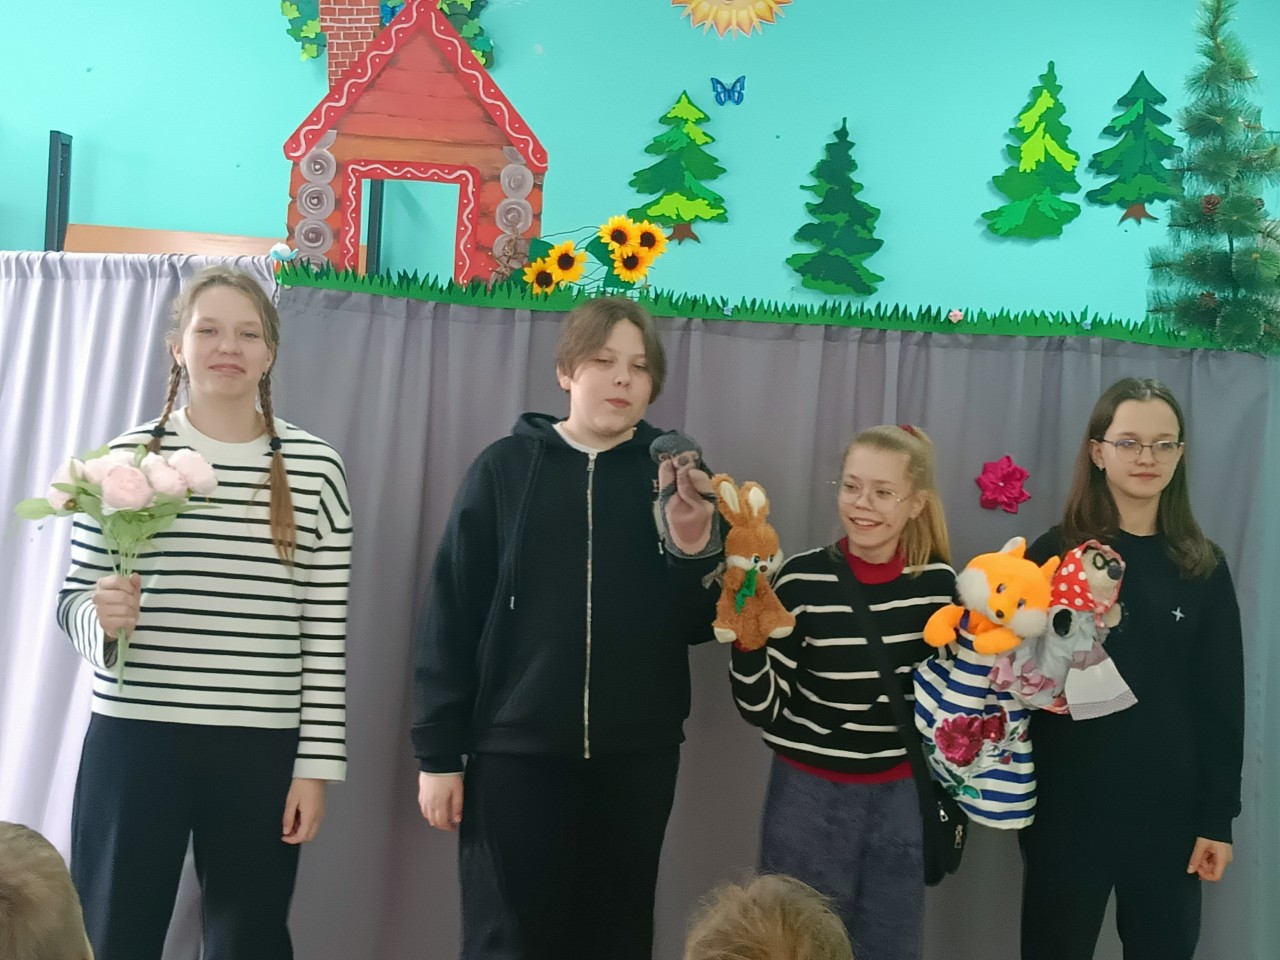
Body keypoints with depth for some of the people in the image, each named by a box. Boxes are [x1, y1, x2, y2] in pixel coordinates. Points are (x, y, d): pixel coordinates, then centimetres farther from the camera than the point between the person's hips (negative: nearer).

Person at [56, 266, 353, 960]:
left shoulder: (314, 468, 1)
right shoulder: (130, 456, 2)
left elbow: (327, 631, 0)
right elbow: (73, 598, 8)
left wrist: (317, 763, -2)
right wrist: (102, 620, -15)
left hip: (261, 751, 0)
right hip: (133, 741, 0)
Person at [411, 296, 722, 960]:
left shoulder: (672, 472, 3)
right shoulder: (506, 467, -2)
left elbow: (698, 626, 1)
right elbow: (451, 615, -2)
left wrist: (694, 544, -17)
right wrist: (438, 753, -4)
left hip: (637, 754, 2)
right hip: (515, 749, -2)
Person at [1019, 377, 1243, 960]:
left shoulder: (1204, 568, 4)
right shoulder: (1056, 555, -3)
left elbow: (1222, 702, 4)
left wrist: (1218, 817, 1)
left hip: (1172, 809, 2)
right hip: (1069, 806, -2)